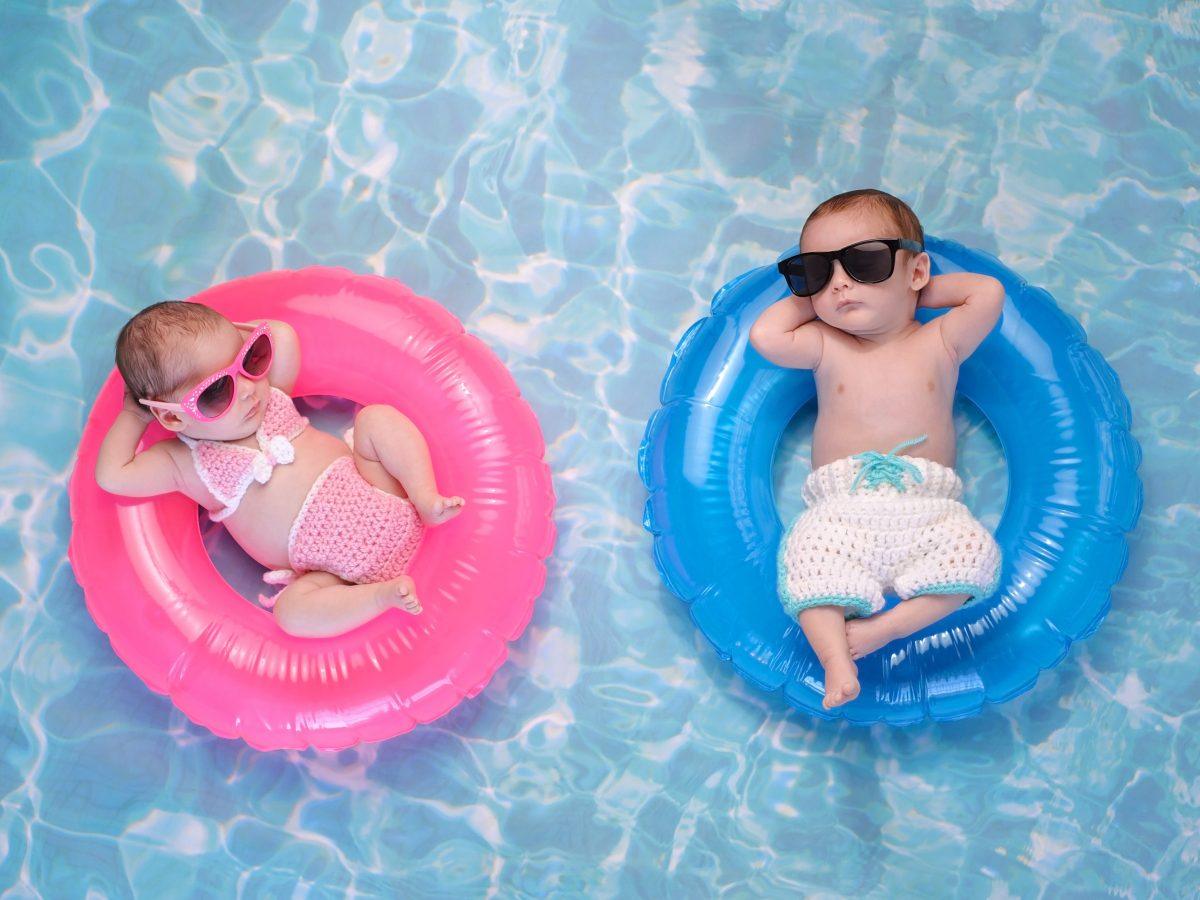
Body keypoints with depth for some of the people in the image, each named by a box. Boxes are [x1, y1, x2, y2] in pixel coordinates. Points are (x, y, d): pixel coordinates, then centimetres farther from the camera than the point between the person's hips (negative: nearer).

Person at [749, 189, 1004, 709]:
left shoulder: (938, 343, 15)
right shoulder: (826, 348, 15)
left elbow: (989, 294, 4)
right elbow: (764, 336, 3)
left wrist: (920, 291, 14)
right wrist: (810, 296, 14)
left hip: (926, 510, 1)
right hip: (841, 509, 0)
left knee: (973, 552, -28)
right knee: (810, 556, -31)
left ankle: (885, 626, -25)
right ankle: (835, 659, -33)